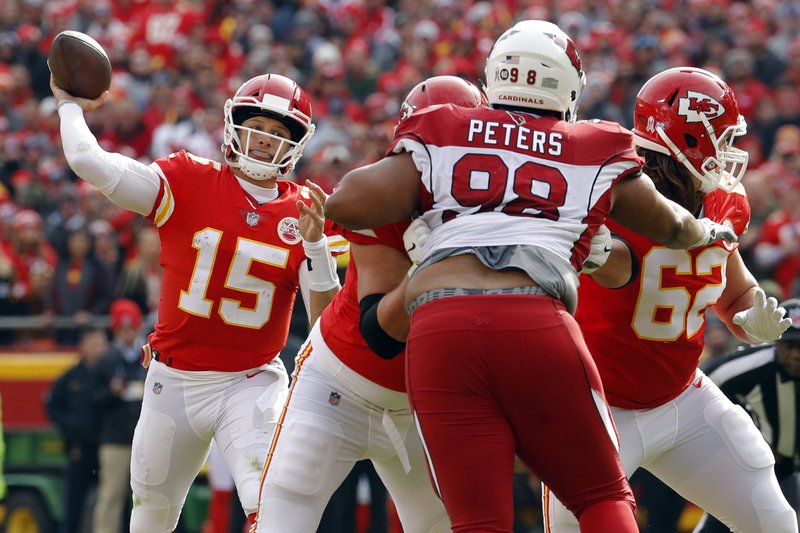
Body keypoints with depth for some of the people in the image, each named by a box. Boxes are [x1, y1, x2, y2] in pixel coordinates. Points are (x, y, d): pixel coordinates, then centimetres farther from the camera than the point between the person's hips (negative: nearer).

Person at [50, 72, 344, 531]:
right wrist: (71, 106, -2)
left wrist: (315, 241, -21)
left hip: (250, 385, -1)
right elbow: (89, 163, -18)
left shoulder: (303, 213, -3)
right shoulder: (188, 182, -7)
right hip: (173, 381, 1)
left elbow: (326, 318, -9)